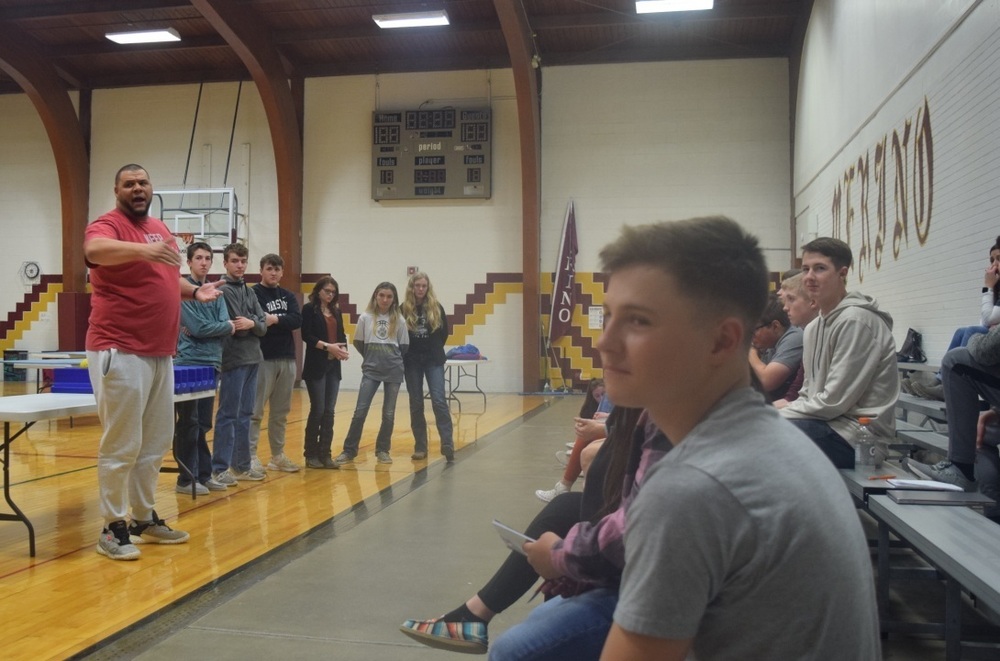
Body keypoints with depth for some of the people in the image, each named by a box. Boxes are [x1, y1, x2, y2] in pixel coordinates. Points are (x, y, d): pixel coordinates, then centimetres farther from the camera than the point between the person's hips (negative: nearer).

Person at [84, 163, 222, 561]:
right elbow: (95, 249, -32)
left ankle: (145, 520, 29)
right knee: (121, 445, -2)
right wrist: (143, 249, -47)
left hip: (159, 353, 8)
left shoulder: (161, 229, 16)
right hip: (120, 352, -8)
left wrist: (194, 291, 9)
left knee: (156, 442, 16)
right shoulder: (107, 225, -8)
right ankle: (112, 528, 11)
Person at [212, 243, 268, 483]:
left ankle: (241, 465, 21)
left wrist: (252, 323, -11)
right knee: (228, 415, -3)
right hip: (233, 360, -7)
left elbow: (263, 326, 6)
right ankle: (220, 468, 4)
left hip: (252, 359, 7)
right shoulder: (222, 290, -7)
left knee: (245, 415, 12)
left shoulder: (249, 292, 15)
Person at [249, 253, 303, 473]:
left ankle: (278, 456, 19)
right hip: (263, 359, -6)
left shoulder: (289, 296, 14)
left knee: (280, 412, 12)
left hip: (287, 359, 6)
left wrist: (275, 319, -16)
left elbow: (297, 320, -4)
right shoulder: (253, 294, -1)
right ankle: (251, 456, 1)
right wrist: (283, 323, -18)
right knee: (255, 411, -3)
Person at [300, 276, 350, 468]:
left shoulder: (336, 311, 15)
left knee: (329, 411, 5)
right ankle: (311, 454, 5)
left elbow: (341, 334, 13)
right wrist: (328, 346, -20)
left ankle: (325, 454, 10)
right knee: (318, 410, -5)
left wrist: (343, 348, -7)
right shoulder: (309, 309, -2)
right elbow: (307, 336, -11)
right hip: (316, 366, -5)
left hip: (333, 366, 6)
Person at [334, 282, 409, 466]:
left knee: (388, 413, 6)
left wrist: (392, 360, 10)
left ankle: (383, 450, 19)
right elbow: (358, 343, 7)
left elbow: (404, 347, 7)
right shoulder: (365, 317, -2)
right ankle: (349, 450, 3)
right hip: (371, 370, -1)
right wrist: (372, 358, 11)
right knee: (360, 411, -6)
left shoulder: (399, 320, -1)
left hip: (393, 371, 1)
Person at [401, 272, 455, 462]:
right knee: (416, 404, 5)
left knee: (439, 400, -11)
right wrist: (405, 353, 1)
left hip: (433, 361, 0)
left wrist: (434, 349, 8)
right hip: (412, 362, 0)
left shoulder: (436, 307, 1)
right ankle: (420, 447, 13)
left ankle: (448, 444, -11)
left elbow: (444, 332, 10)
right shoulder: (404, 309, -3)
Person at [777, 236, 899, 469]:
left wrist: (779, 415, -11)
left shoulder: (855, 320, -15)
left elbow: (834, 401, -19)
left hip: (860, 435, -9)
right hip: (830, 422, 9)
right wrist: (782, 410, -1)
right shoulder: (813, 327, 13)